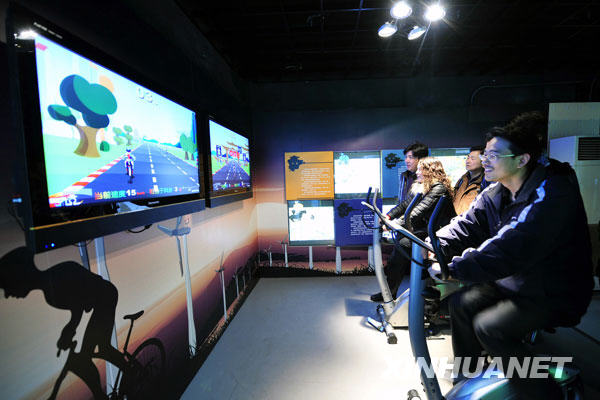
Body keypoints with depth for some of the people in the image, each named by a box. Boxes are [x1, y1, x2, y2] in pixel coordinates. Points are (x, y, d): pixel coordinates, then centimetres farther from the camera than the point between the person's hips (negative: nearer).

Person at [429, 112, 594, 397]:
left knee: (489, 326, -22)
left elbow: (511, 248, -38)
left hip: (554, 294, -8)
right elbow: (468, 224, -5)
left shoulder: (551, 193, -27)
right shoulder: (495, 193, 0)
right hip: (514, 279, 8)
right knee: (460, 304, -1)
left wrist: (453, 267, -41)